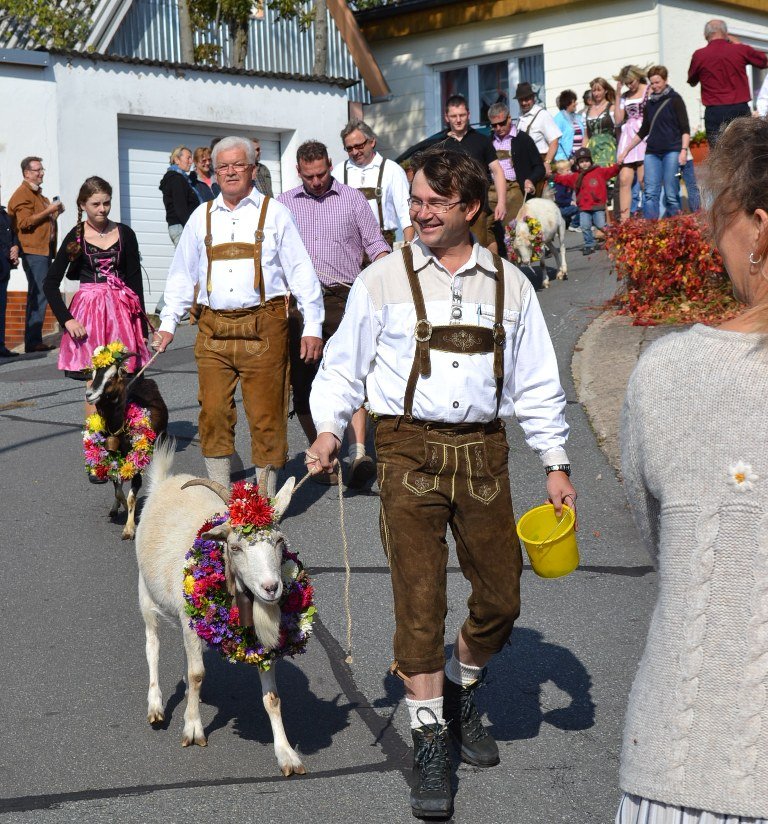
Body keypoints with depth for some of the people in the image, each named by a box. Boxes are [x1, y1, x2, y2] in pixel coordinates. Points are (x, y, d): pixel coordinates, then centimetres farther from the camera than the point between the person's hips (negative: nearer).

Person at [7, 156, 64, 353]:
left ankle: (35, 340, 13)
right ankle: (33, 341, -13)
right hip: (33, 251, -10)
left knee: (39, 295, 10)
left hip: (44, 250, 10)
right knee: (38, 295, -13)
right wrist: (48, 211, -15)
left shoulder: (38, 194, 25)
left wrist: (55, 213, 16)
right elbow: (24, 222, -17)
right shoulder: (22, 195, -7)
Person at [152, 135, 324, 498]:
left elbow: (301, 271, 5)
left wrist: (312, 326, -2)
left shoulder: (274, 213, 7)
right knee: (213, 412, -1)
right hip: (213, 329, 3)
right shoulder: (202, 216, 16)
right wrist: (168, 322, 15)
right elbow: (182, 274, 22)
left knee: (265, 414, -3)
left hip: (263, 327, -3)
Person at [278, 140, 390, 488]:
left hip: (342, 297, -3)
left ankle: (358, 453, -22)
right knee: (303, 381, 4)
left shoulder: (353, 199, 9)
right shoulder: (284, 203, 14)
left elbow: (375, 244, 9)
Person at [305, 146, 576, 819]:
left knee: (501, 597, 7)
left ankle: (461, 690, 36)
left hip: (483, 449, 3)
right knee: (419, 599, -4)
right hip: (409, 451, -2)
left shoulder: (509, 284, 8)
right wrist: (328, 429, -6)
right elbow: (343, 365, 8)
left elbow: (537, 382, 12)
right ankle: (430, 745, 8)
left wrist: (556, 462, 8)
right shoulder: (382, 280, 2)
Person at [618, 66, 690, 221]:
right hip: (652, 152, 5)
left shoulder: (674, 99, 4)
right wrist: (626, 150, 25)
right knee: (650, 194, -7)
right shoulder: (650, 104, 18)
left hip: (672, 151, -5)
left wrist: (684, 150, -15)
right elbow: (643, 131, 27)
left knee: (671, 195, -9)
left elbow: (685, 128, -2)